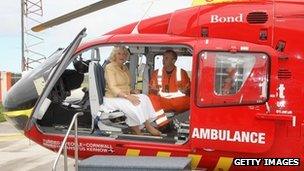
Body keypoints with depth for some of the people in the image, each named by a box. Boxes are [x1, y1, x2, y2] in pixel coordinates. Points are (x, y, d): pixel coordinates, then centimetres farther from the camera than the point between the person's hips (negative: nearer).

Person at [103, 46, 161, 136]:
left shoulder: (124, 68, 17)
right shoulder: (110, 67, -8)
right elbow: (113, 88, -19)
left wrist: (132, 91, -2)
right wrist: (127, 96, -30)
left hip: (124, 96, 8)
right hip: (112, 98, -8)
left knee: (144, 98, -16)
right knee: (135, 103, -30)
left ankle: (135, 127, -22)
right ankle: (148, 127, -17)